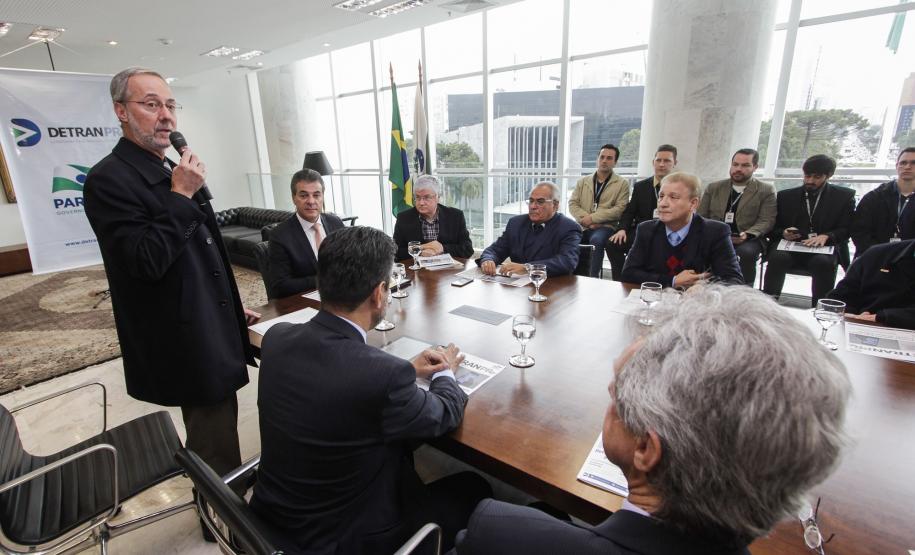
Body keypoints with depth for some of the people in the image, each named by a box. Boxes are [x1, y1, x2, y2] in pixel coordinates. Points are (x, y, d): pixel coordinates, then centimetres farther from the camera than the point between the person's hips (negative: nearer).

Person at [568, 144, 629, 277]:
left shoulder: (622, 184, 8)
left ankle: (593, 278, -28)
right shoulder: (583, 181, 18)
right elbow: (572, 203, 9)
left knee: (596, 240, -36)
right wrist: (584, 219, -9)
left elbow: (620, 209, -4)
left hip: (605, 226, -2)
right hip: (582, 226, 3)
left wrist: (592, 218, -12)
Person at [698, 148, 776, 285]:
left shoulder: (766, 190, 10)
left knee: (746, 253, -36)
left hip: (748, 239, -2)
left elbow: (766, 221, 1)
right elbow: (701, 216, 14)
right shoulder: (713, 188, 18)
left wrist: (747, 234, -19)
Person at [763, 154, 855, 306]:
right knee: (778, 257, -34)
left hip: (824, 248, 0)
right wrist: (784, 233, -10)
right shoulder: (785, 196, 16)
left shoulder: (844, 196, 13)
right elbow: (773, 228, 15)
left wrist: (826, 236, -16)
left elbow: (846, 229, 6)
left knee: (823, 262, -36)